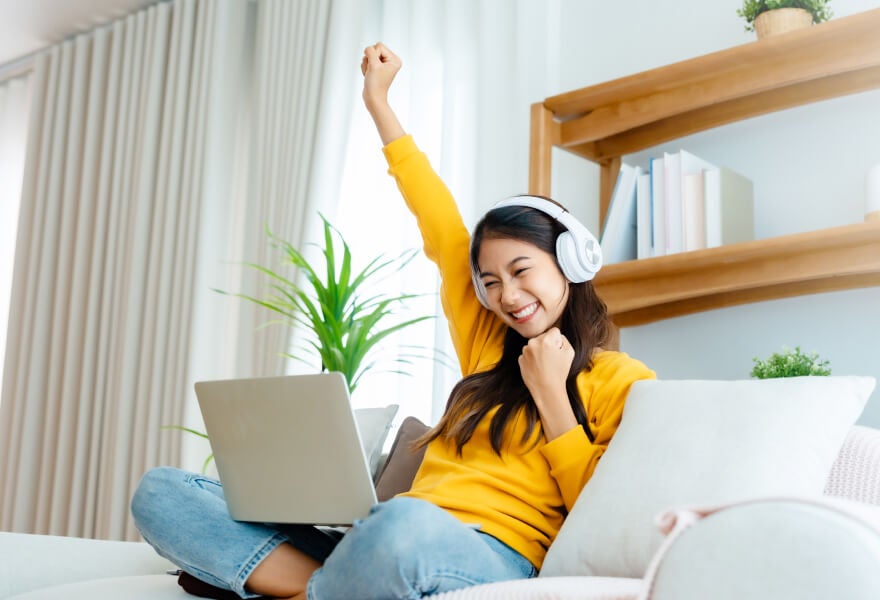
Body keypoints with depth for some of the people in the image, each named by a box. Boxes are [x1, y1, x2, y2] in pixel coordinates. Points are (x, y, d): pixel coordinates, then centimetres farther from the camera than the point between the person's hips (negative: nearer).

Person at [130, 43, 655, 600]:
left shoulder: (619, 380, 8)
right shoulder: (489, 344, 24)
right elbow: (441, 226, 27)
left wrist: (551, 394, -4)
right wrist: (379, 102, 33)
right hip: (381, 546, 7)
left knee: (405, 525, -44)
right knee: (161, 492, -5)